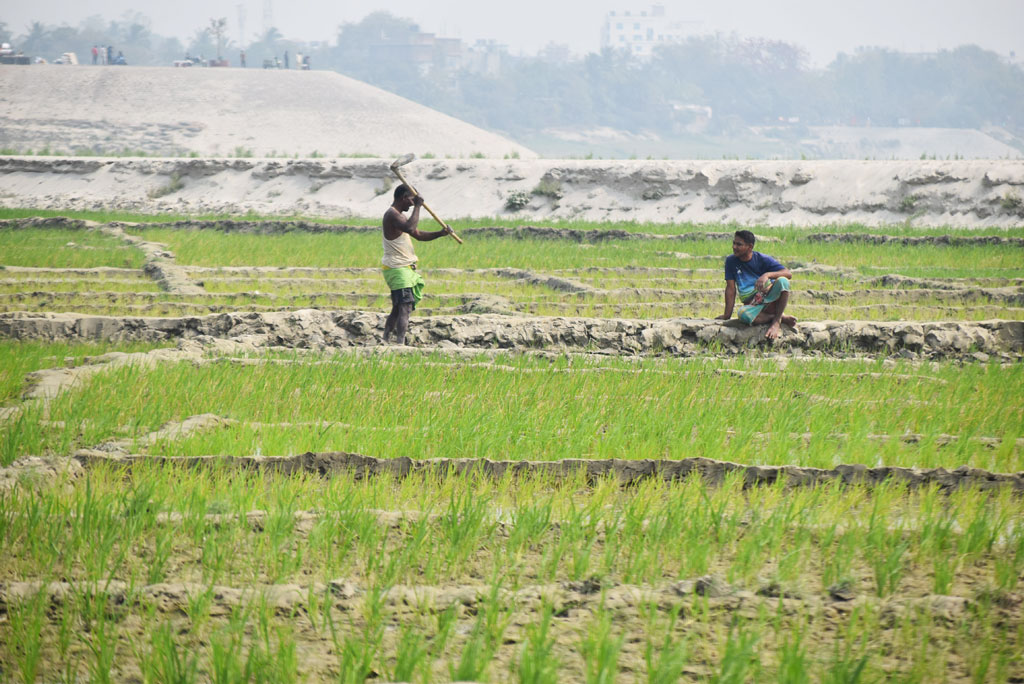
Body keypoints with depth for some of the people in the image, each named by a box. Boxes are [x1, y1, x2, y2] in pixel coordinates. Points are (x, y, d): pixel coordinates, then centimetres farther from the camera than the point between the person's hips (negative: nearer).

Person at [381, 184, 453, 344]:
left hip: (406, 269, 11)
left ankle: (385, 341, 18)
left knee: (397, 309, 14)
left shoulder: (400, 215, 19)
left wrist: (440, 233, 9)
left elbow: (419, 235, 24)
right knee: (405, 308, -17)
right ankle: (400, 344, -25)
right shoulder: (392, 215, -16)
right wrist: (417, 207, -24)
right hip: (397, 269, -11)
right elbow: (410, 228, -35)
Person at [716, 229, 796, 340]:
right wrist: (727, 315, -3)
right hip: (753, 304, 1)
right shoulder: (731, 261, 6)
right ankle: (782, 318, -20)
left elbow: (788, 273, -11)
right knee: (742, 314, -37)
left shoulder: (762, 259, -1)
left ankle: (776, 322, -24)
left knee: (782, 281, -32)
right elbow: (731, 288, 4)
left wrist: (768, 275, -29)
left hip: (769, 297, -1)